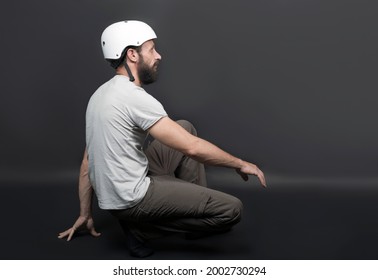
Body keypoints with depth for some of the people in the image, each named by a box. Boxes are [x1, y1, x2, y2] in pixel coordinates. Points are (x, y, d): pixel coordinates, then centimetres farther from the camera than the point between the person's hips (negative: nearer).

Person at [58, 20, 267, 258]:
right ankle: (141, 227, -2)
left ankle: (198, 206, 23)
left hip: (119, 189, 10)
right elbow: (192, 147, -21)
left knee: (187, 128, 20)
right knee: (231, 210, -14)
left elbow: (88, 161, 16)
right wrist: (240, 164, -7)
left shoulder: (103, 94, 11)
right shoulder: (134, 97, -21)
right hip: (131, 198, -10)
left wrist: (85, 214, 24)